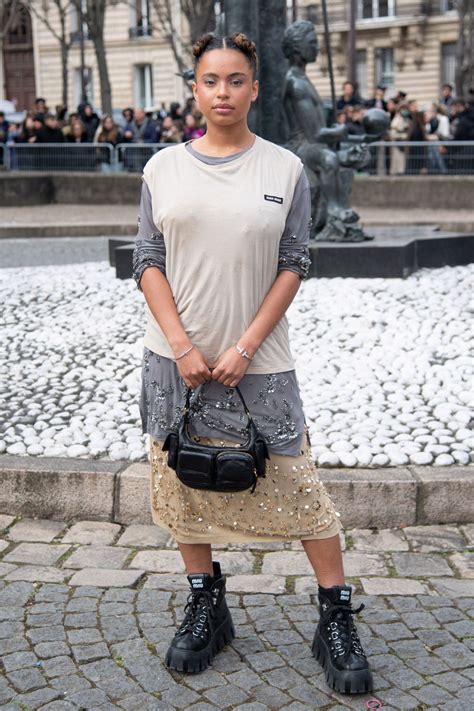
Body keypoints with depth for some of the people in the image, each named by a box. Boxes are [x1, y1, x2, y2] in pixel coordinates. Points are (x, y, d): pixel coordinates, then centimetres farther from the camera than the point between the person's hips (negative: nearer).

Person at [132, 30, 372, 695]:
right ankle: (207, 609, 29)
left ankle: (337, 621, 14)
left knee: (298, 486, -1)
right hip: (177, 356, 2)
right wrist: (183, 348, -9)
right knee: (185, 479, 11)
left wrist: (245, 348, -11)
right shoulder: (163, 167, 4)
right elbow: (148, 263, 2)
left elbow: (293, 265, -2)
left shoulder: (285, 168, 1)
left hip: (257, 359, -2)